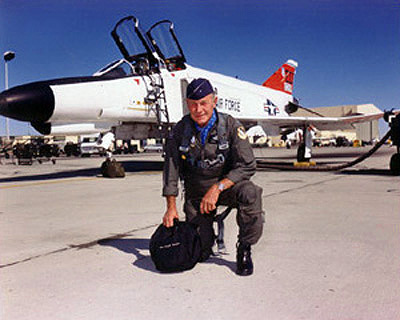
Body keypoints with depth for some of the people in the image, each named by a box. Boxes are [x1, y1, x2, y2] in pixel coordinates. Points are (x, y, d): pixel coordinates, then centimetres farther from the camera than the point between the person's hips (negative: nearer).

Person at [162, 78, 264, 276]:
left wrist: (217, 188, -27)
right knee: (199, 254, -8)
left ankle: (244, 250, -14)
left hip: (227, 184, -1)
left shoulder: (230, 126, -12)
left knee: (250, 193, -35)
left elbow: (247, 166, -16)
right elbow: (170, 168, -2)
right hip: (196, 192, 1)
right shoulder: (180, 131, -5)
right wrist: (171, 206, -8)